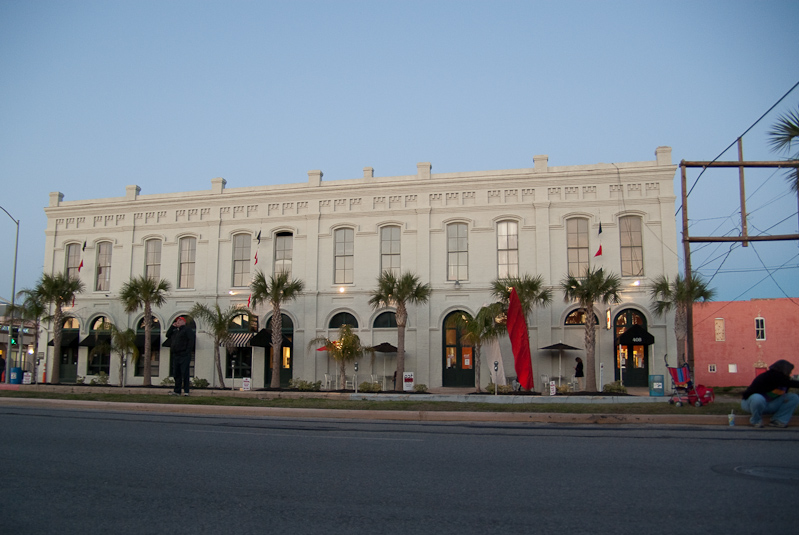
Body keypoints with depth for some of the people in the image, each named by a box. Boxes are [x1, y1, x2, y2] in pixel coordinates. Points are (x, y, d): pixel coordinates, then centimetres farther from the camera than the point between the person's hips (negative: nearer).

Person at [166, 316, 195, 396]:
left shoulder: (187, 329, 0)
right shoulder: (175, 330, 24)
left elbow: (191, 341, -9)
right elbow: (168, 335, 22)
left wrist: (188, 351, -18)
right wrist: (172, 326, 14)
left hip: (184, 356, -8)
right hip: (175, 356, 8)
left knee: (184, 374, -8)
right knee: (176, 374, 7)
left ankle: (186, 391, -7)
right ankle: (177, 391, 11)